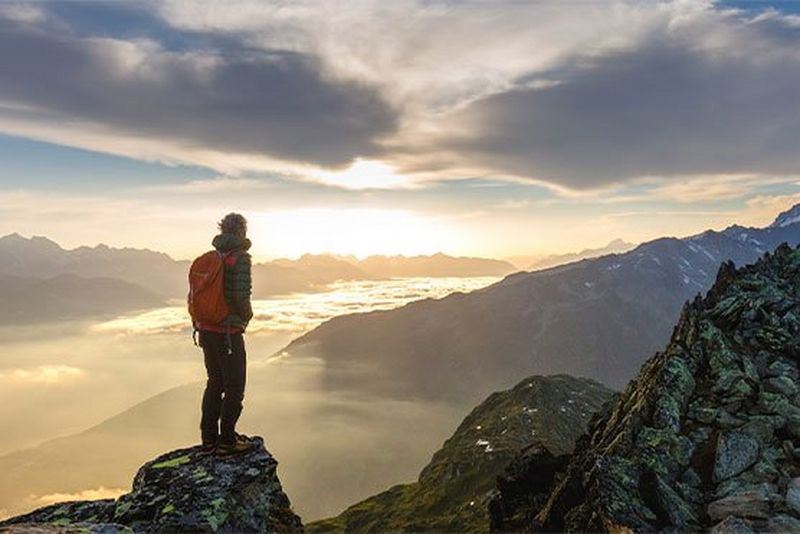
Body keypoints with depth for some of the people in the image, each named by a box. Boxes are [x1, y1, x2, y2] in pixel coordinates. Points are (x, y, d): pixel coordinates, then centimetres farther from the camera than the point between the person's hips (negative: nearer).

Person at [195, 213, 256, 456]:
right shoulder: (241, 258, -14)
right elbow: (241, 295, -22)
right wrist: (247, 315, -2)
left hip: (205, 329, 7)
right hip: (228, 331, -7)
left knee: (215, 383, 19)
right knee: (234, 387, 7)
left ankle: (209, 440, 26)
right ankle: (226, 442, 14)